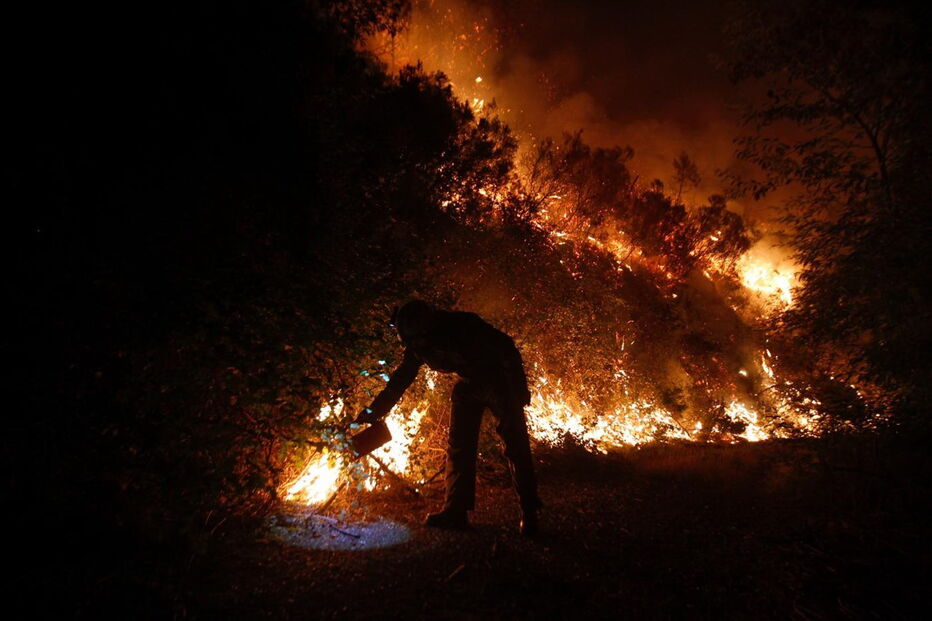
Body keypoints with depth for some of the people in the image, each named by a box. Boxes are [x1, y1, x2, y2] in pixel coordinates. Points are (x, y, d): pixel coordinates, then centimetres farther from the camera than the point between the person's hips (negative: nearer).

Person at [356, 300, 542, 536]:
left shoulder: (465, 326, -33)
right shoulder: (417, 344, -15)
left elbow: (507, 349, -25)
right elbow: (401, 379, -5)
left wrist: (519, 389, -23)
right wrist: (374, 412, -9)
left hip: (500, 381, -6)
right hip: (469, 384, 6)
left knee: (516, 446, -9)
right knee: (458, 447, 0)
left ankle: (529, 514, -1)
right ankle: (455, 511, 5)